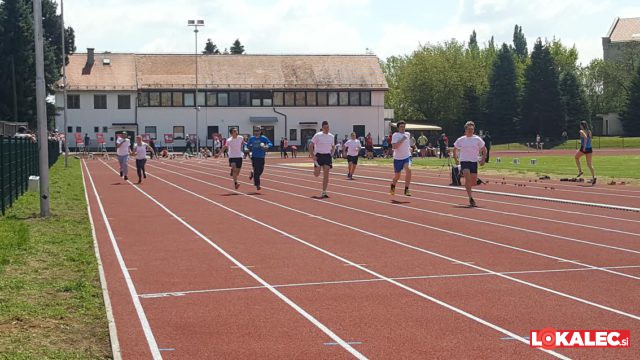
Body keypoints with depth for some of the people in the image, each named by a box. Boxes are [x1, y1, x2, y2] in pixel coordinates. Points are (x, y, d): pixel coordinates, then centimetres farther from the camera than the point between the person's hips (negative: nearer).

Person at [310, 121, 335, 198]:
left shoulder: (331, 136, 7)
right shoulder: (318, 135, -6)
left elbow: (333, 147, 22)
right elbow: (311, 145, -5)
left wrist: (331, 154, 6)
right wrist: (313, 156, -13)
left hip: (327, 156, 3)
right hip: (319, 156, -3)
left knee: (326, 175, -3)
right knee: (316, 174, -6)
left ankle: (324, 192, 1)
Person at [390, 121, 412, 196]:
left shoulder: (408, 134, 7)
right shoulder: (395, 135, -10)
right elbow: (394, 146, -24)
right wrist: (402, 140, -28)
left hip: (407, 157, 3)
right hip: (398, 158, -3)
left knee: (408, 170, -25)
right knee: (397, 176, 8)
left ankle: (406, 190, -19)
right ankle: (392, 187, 42)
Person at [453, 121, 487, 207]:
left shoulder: (477, 139, 3)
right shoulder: (461, 140, 2)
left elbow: (484, 150, 11)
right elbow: (455, 149, 16)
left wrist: (483, 159, 1)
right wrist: (456, 159, 10)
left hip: (474, 162, 2)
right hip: (464, 161, -2)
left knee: (474, 182, 3)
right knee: (467, 177, -23)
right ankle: (471, 198, -22)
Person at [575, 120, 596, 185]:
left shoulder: (582, 131, -8)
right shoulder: (589, 132, 10)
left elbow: (585, 137, -26)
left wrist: (584, 146, -25)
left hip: (583, 149, -5)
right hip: (589, 149, 5)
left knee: (576, 157, 25)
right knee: (589, 164, 7)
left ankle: (580, 171, 17)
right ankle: (593, 177, -8)